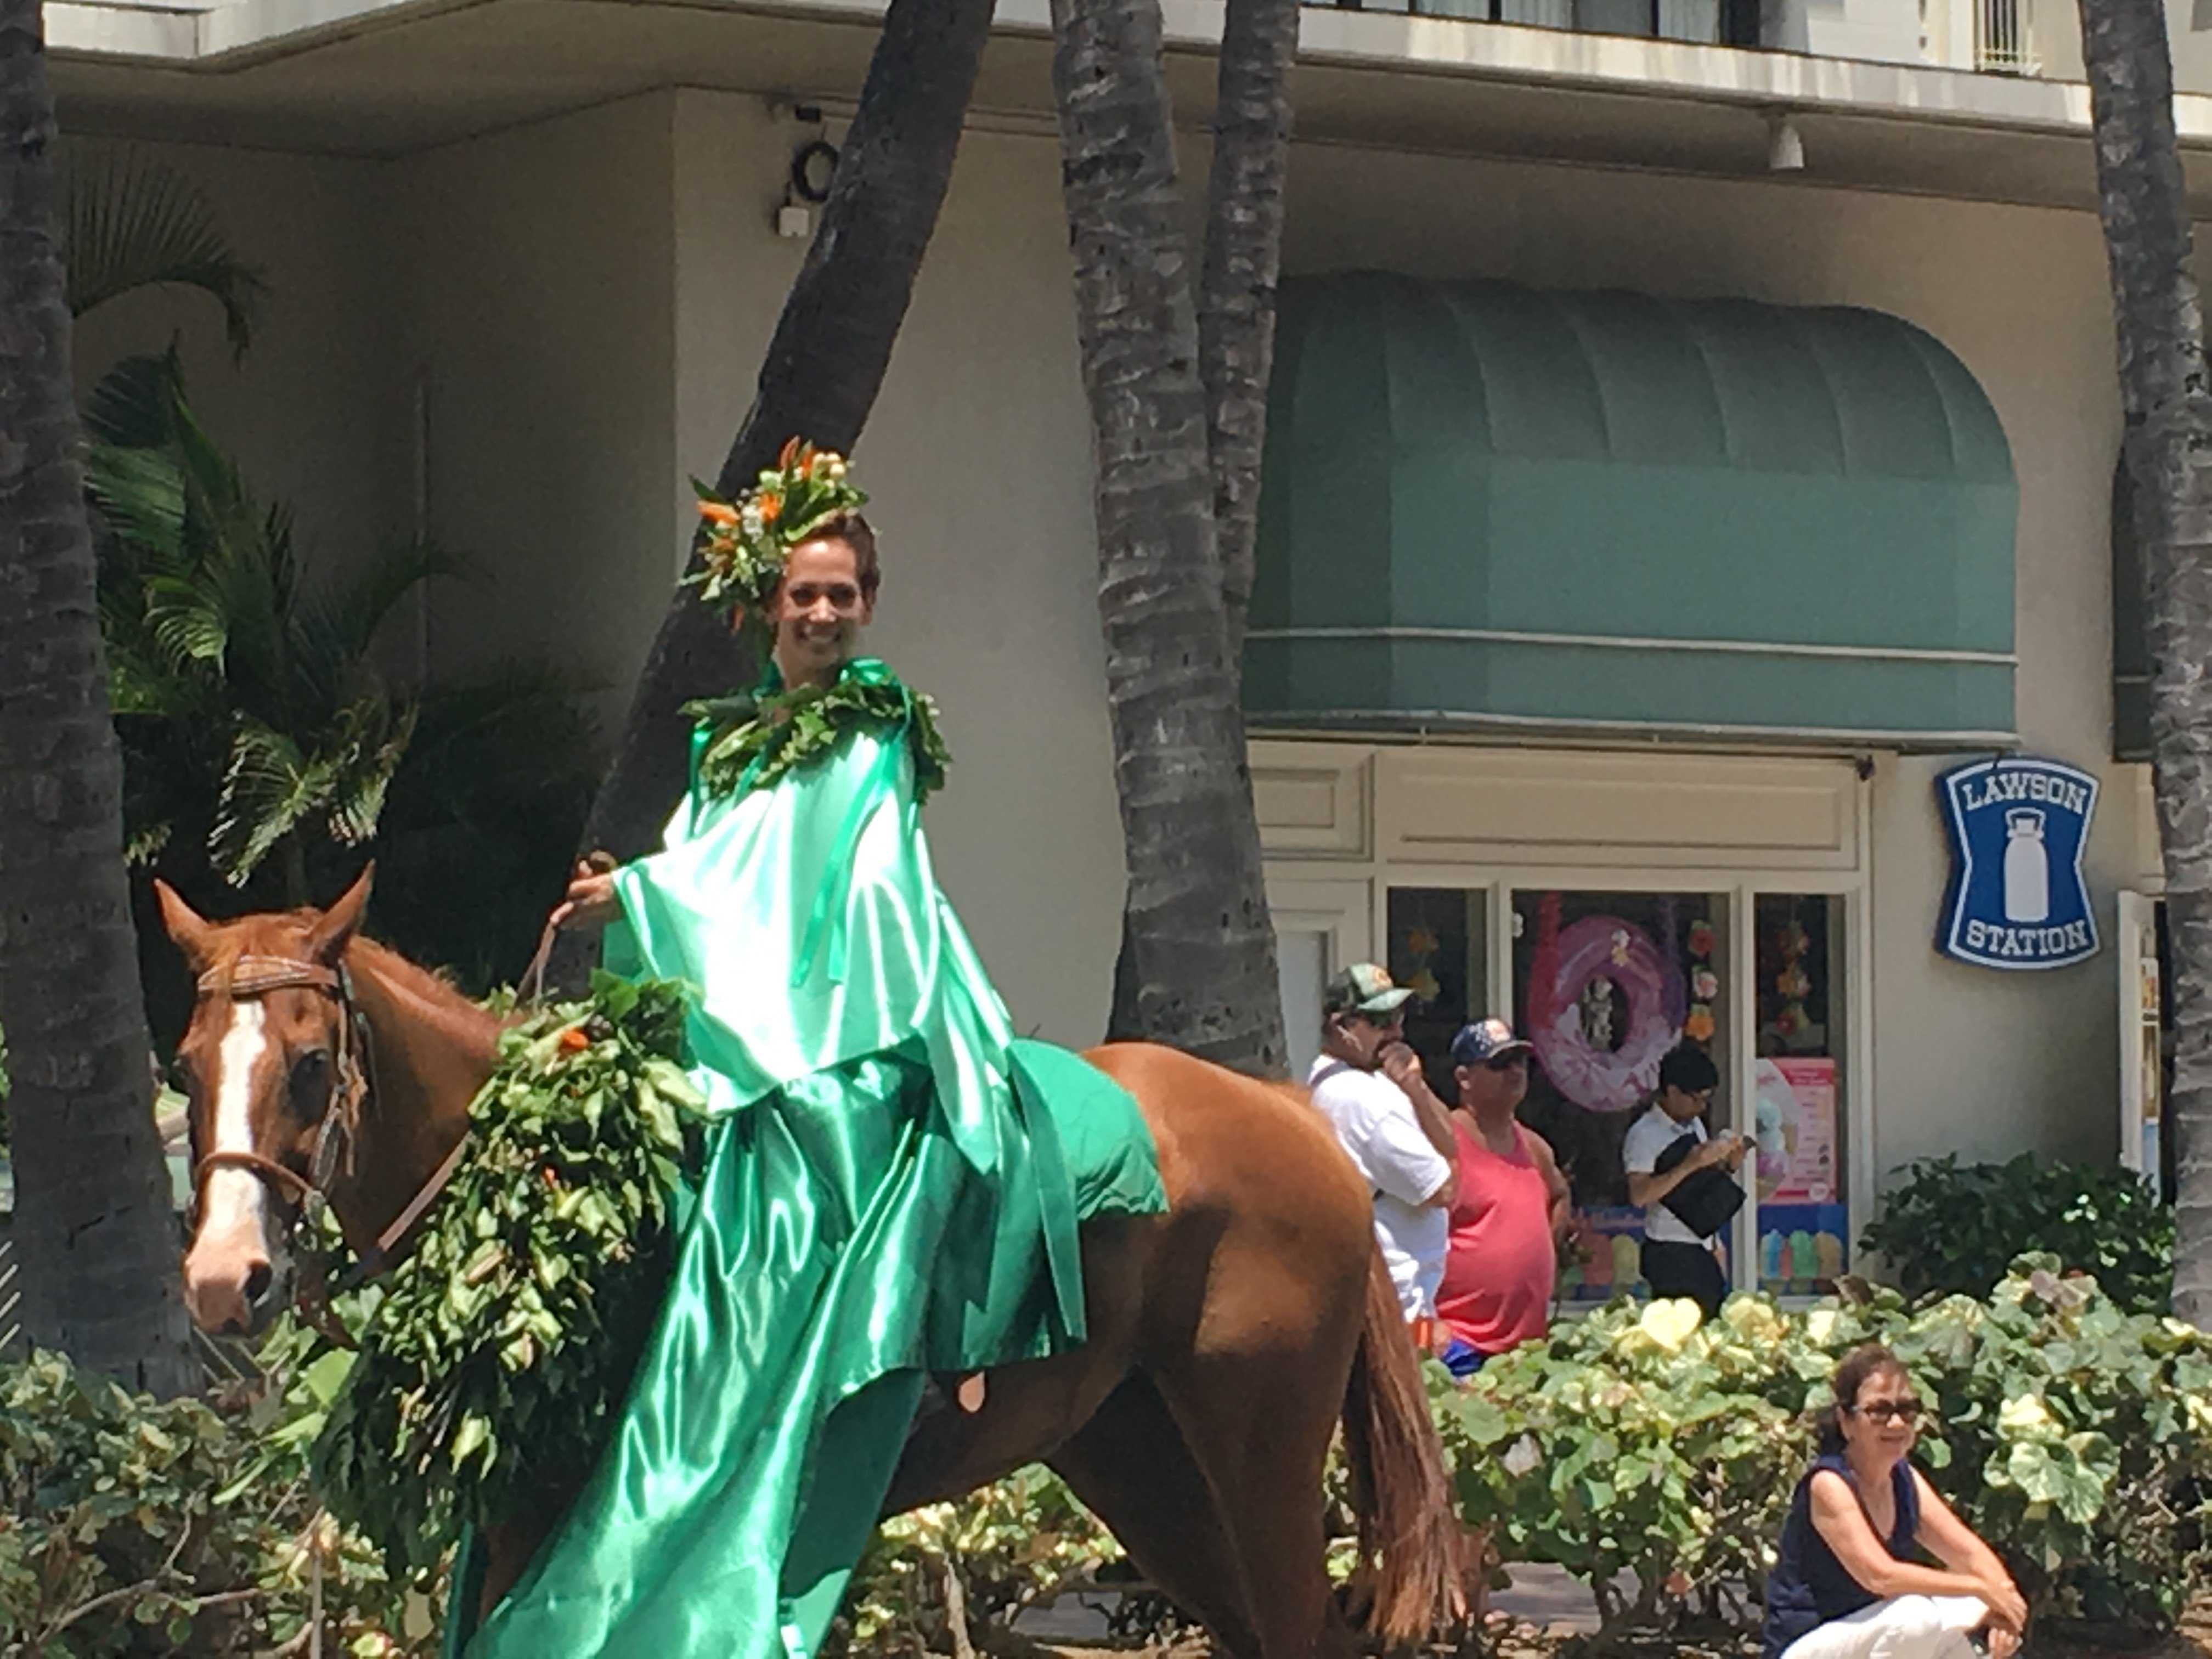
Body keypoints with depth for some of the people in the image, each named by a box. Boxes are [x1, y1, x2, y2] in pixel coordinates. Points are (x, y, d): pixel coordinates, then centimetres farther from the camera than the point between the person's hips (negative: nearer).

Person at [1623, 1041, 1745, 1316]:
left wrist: (1728, 1164, 2)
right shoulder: (1644, 1135, -12)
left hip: (1704, 1250, 8)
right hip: (1672, 1255, -8)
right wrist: (1691, 1164, -27)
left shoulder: (1694, 1124, 13)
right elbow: (1639, 1195, -25)